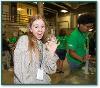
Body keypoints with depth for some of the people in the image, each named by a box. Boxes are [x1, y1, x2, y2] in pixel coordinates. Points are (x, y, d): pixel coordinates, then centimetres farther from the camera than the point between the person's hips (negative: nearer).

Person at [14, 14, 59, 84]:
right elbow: (19, 69, -14)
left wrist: (51, 52, -12)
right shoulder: (24, 40, -8)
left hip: (44, 82, 3)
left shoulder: (46, 45, 4)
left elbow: (50, 70, -2)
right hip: (25, 82, -3)